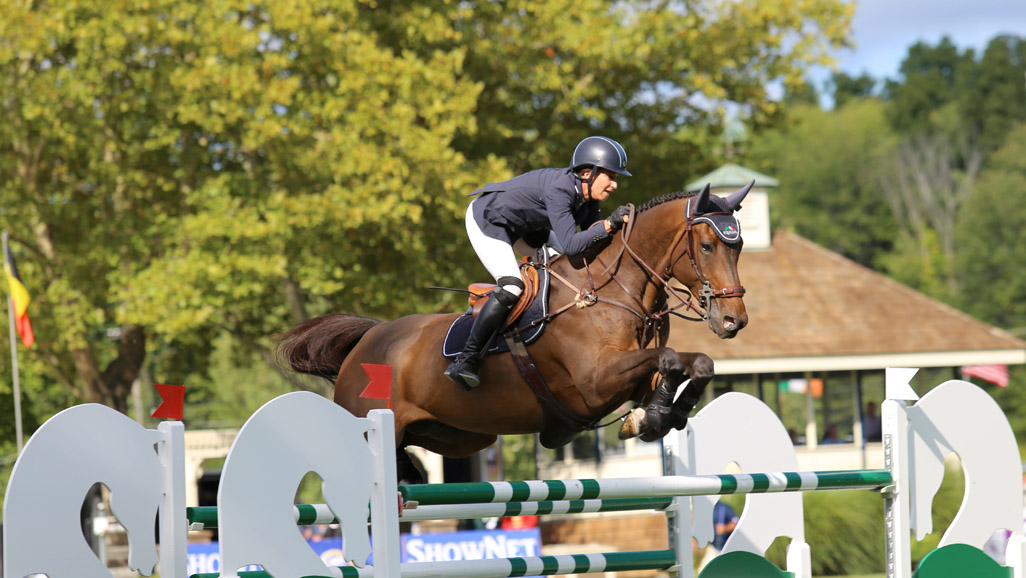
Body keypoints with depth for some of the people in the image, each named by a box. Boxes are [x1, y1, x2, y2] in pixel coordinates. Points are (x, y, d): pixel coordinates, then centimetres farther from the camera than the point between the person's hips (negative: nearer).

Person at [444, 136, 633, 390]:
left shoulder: (587, 197, -8)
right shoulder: (559, 190, -34)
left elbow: (591, 232, 1)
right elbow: (571, 245, -41)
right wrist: (609, 224, -39)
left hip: (522, 225, 10)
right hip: (486, 220, -10)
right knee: (512, 287, -26)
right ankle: (466, 360, -23)